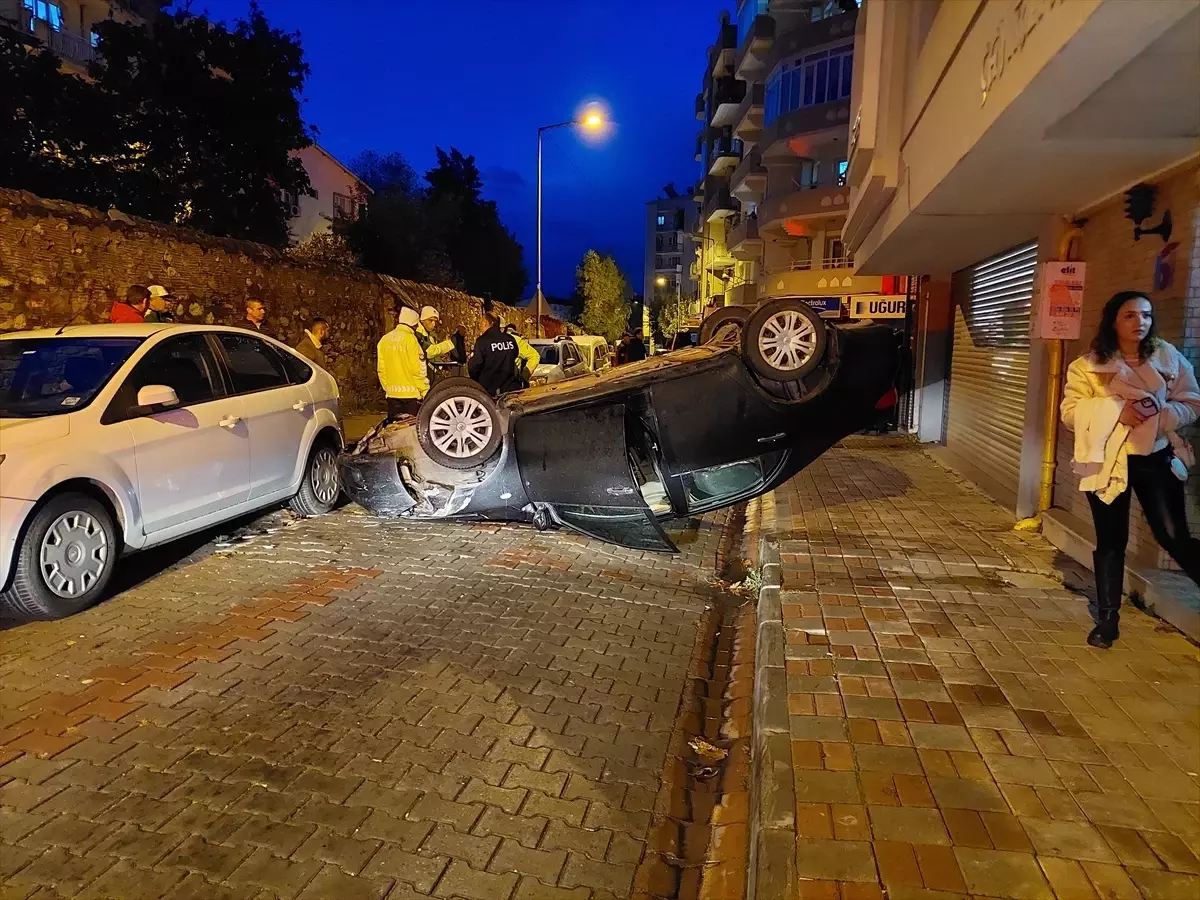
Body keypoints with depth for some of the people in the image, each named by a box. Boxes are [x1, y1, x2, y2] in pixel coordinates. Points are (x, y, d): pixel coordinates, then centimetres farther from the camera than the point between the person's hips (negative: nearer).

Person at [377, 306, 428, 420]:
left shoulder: (384, 340, 9)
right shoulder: (409, 338, -11)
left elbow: (380, 369, 11)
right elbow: (418, 369, -14)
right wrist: (425, 391, -6)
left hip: (392, 394, 6)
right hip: (411, 394, -6)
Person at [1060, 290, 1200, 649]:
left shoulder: (1168, 357, 1)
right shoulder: (1088, 365, -4)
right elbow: (1070, 412, -9)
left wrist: (1161, 412, -17)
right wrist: (1115, 408, -21)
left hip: (1157, 459, 1)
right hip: (1108, 462, -1)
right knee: (1111, 541, 8)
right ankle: (1107, 618, 19)